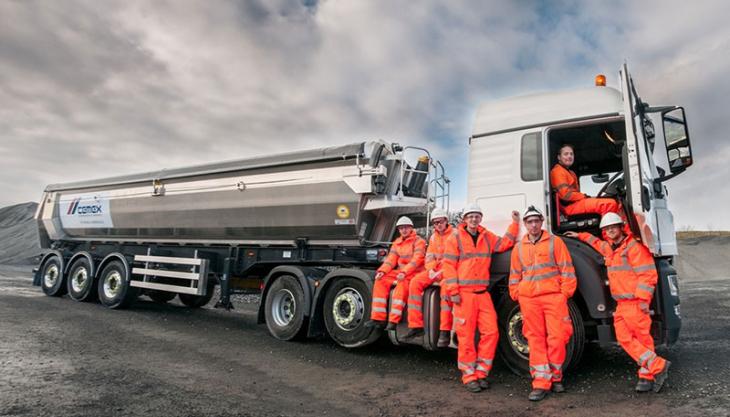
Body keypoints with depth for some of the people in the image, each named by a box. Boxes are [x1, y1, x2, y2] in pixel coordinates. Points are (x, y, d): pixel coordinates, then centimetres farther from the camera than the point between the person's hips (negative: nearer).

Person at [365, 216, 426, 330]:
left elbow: (417, 259, -18)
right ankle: (378, 318, -12)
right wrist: (382, 271, -10)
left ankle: (394, 321, -35)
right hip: (400, 272, 7)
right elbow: (391, 259, 8)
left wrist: (404, 272, -30)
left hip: (414, 273, -7)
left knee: (402, 284, -35)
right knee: (381, 281, -12)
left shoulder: (419, 241, -5)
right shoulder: (397, 243, 16)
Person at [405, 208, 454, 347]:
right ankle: (416, 325, -16)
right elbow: (429, 257, 15)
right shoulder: (433, 237, 19)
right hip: (436, 270, 7)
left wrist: (443, 271, -19)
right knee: (415, 282, -16)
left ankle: (445, 331, -37)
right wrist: (431, 270, -6)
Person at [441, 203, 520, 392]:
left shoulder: (487, 237, 16)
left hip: (483, 293, 5)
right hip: (463, 294, -5)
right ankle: (469, 376, 11)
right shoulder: (455, 238, 0)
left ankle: (481, 372, 16)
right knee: (466, 336, -1)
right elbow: (449, 266, -5)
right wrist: (453, 292, -12)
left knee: (491, 332, 1)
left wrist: (515, 223, 12)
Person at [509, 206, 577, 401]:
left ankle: (555, 377, 18)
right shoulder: (519, 248, 14)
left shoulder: (555, 242, 6)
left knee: (556, 337, -2)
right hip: (529, 299, 2)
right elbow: (515, 275, 18)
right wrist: (517, 295, 10)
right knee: (535, 340, 1)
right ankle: (541, 383, 5)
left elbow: (566, 269, 3)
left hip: (553, 296, -2)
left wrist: (565, 292, -2)